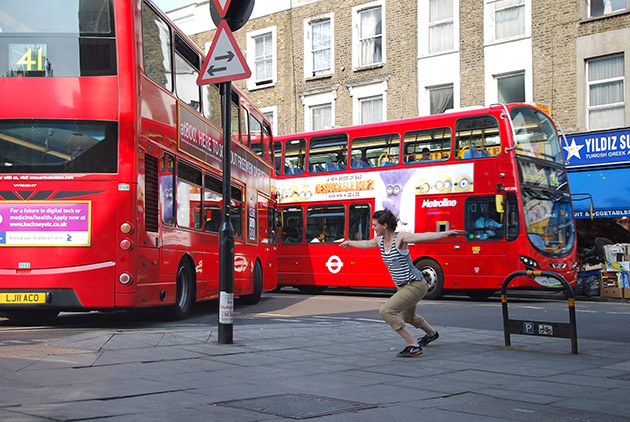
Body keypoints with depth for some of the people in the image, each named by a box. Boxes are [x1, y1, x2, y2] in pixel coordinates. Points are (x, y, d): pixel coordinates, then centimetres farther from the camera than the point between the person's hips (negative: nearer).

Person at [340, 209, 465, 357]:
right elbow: (365, 244, 24)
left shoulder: (400, 238, -21)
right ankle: (431, 334, 61)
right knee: (408, 317, 31)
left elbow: (423, 236, -38)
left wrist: (445, 234, -53)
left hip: (415, 286, -10)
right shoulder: (380, 240, 1)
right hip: (403, 287, 10)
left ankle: (414, 346, -16)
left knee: (386, 311, -20)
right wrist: (350, 242, 42)